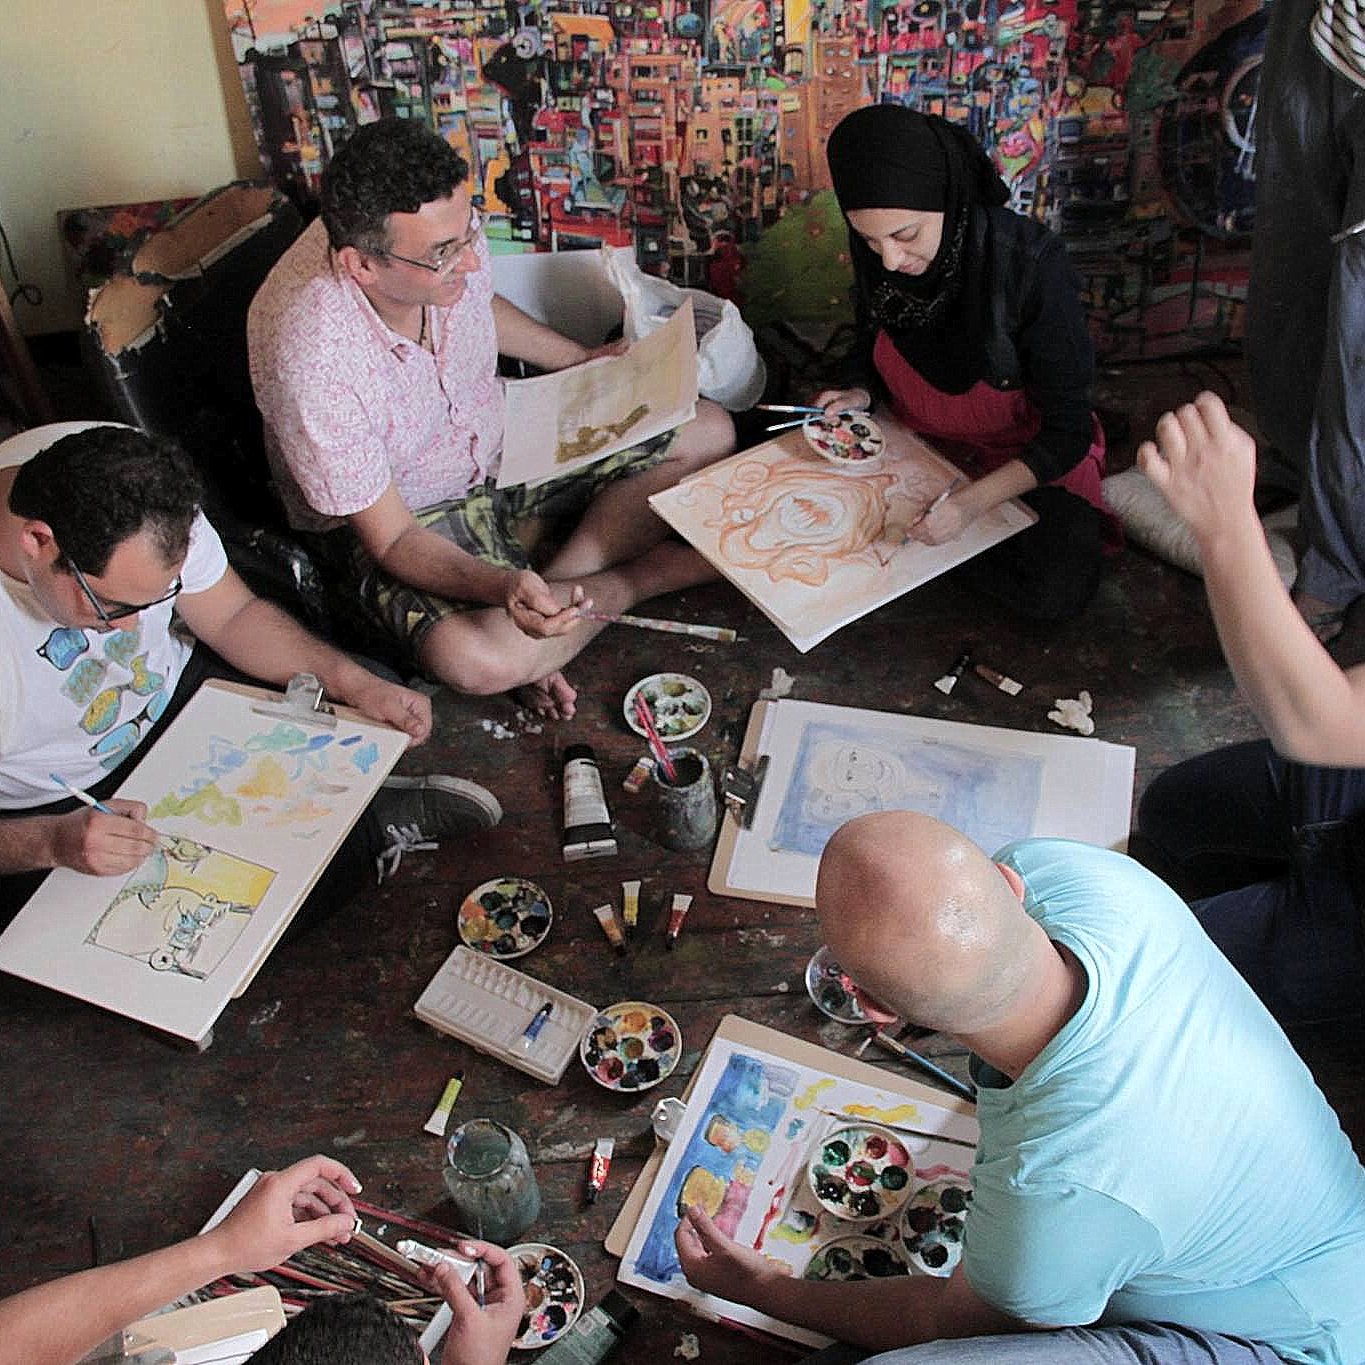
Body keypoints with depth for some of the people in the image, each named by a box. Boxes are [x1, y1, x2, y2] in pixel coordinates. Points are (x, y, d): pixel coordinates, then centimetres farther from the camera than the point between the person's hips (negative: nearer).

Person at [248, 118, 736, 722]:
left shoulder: (443, 223, -19)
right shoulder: (311, 360, -36)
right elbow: (392, 539, -27)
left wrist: (583, 360, 12)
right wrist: (503, 589, -45)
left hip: (497, 435, 7)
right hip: (405, 513, -6)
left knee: (707, 431, 1)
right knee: (477, 658, -37)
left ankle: (553, 587, -10)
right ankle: (635, 579, -7)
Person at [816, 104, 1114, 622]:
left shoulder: (1031, 265, -29)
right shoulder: (874, 257, -14)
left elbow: (1067, 430, -22)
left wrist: (974, 500, -35)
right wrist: (863, 396, -15)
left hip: (1030, 459, -3)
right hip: (922, 444, 4)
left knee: (1054, 592, -27)